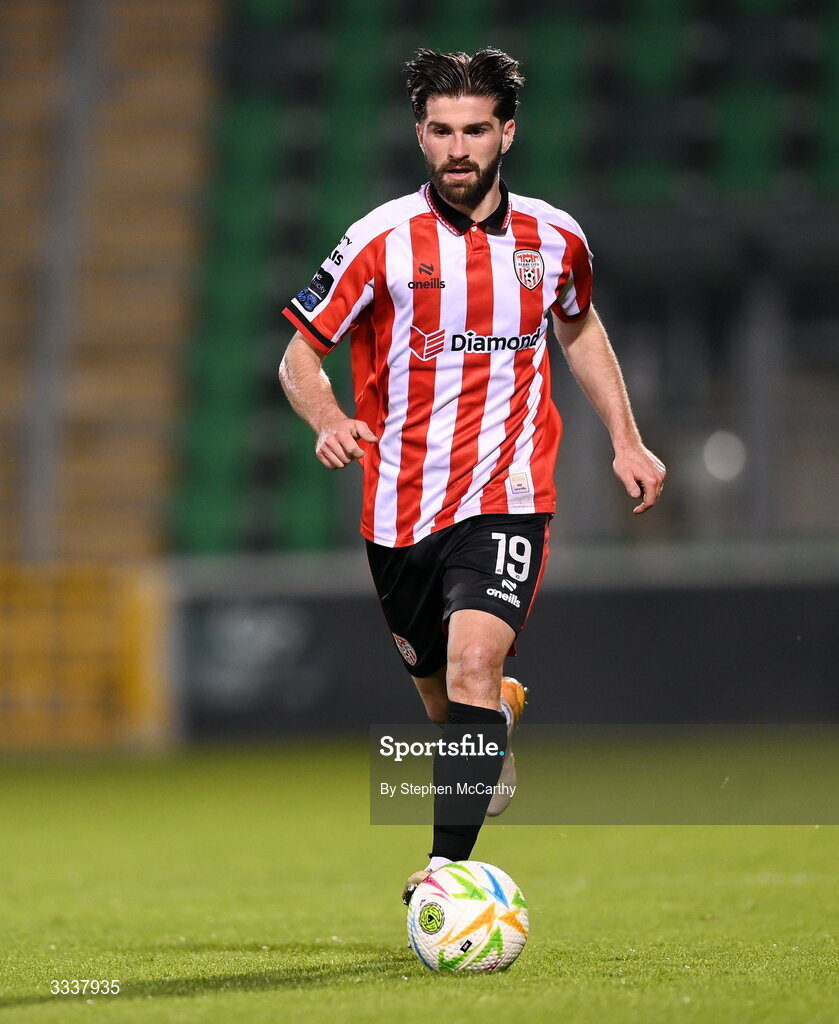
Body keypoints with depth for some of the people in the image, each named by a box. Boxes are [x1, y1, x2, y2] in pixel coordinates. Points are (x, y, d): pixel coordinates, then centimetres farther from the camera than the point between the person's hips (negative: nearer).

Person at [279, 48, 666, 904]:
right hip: (402, 503, 1)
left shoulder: (554, 238, 3)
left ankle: (448, 866, -28)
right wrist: (330, 422, -21)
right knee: (443, 702, 13)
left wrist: (625, 440, 18)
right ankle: (504, 710, 50)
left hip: (506, 496, -1)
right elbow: (300, 356, 0)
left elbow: (579, 328, 24)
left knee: (473, 666, -23)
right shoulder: (382, 240, -5)